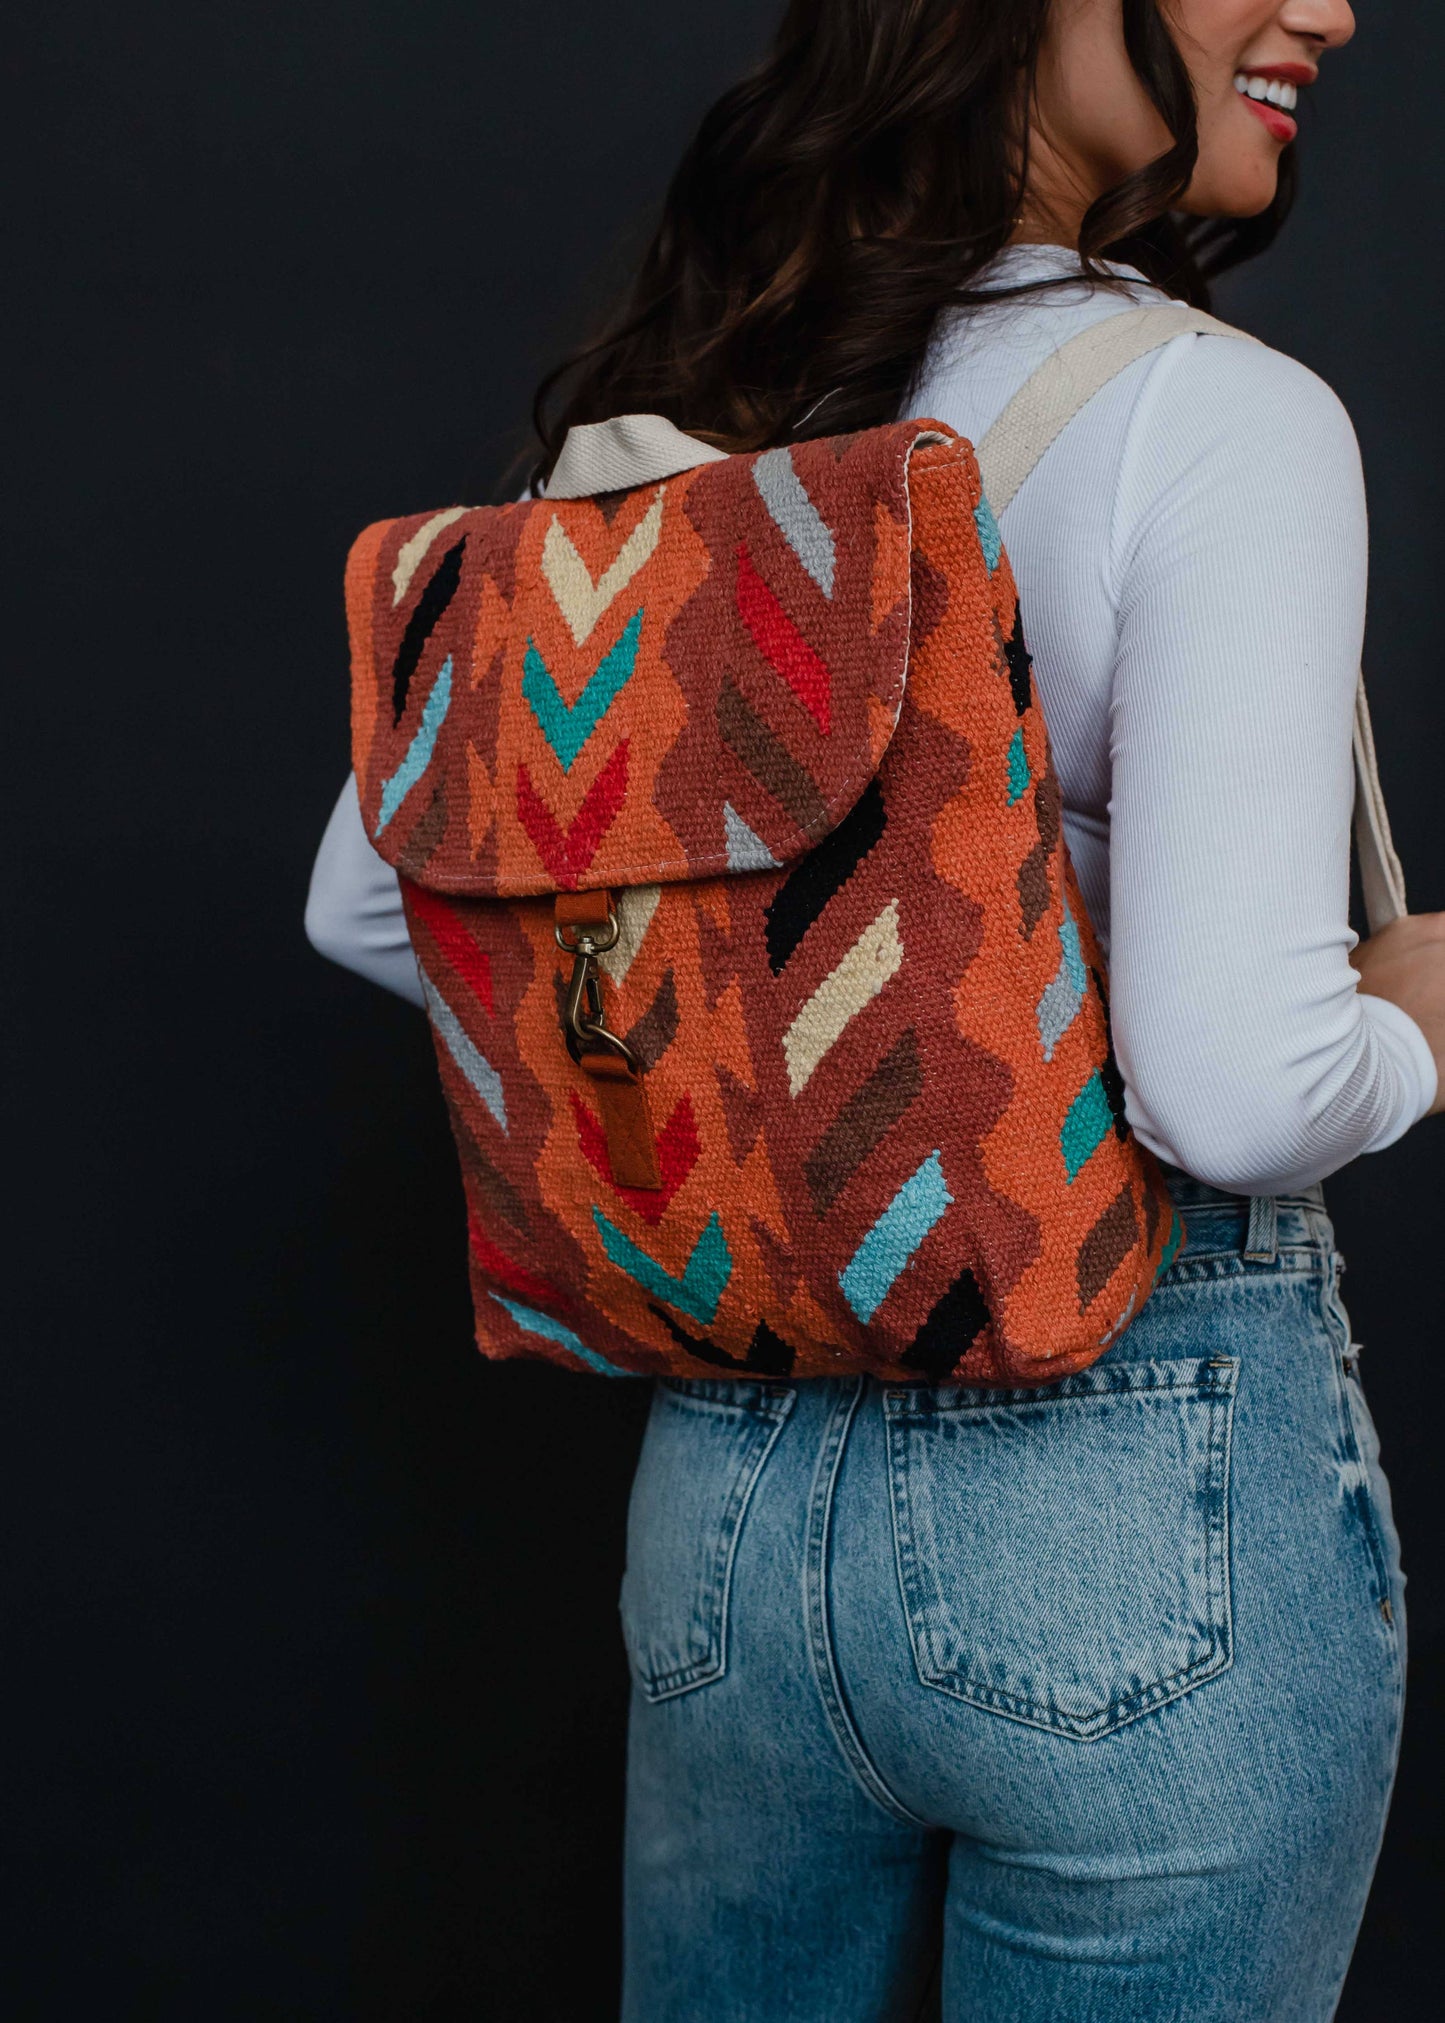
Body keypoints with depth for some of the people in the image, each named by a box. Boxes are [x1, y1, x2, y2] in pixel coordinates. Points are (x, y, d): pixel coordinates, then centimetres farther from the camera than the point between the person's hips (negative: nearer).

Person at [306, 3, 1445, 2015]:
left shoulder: (662, 421, 2)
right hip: (1153, 1504, -5)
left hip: (724, 1477, 6)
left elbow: (366, 907, 9)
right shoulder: (1215, 418, -17)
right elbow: (1237, 1089, -26)